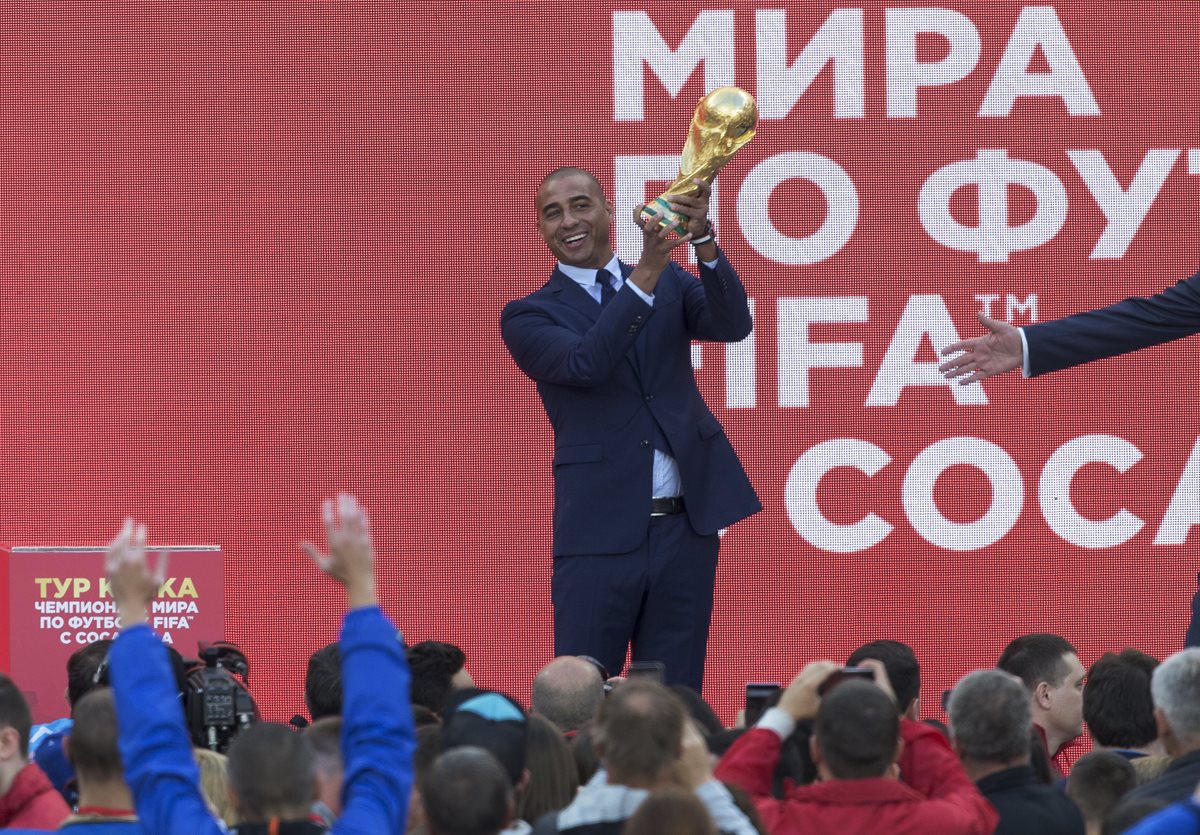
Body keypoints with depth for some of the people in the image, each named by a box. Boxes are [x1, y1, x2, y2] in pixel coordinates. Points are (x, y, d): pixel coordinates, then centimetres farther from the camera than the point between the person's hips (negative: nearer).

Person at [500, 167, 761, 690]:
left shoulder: (671, 283, 11)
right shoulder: (529, 316, 2)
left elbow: (733, 326, -7)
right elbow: (585, 363, -17)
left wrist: (702, 238, -23)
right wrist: (647, 271, -26)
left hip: (686, 526, 3)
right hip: (601, 534, -3)